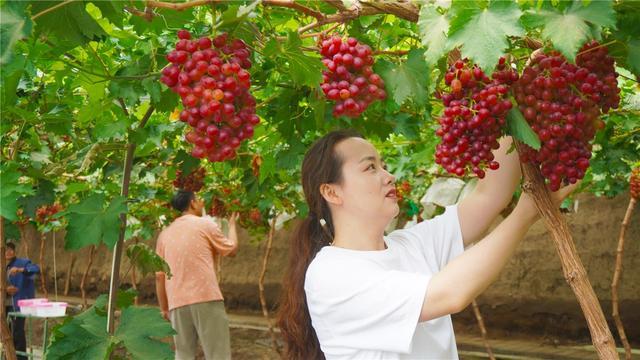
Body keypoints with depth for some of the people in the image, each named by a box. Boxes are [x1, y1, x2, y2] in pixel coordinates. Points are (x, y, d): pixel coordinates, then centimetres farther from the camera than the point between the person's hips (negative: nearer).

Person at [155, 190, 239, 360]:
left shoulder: (165, 233, 15)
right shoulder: (205, 224, 2)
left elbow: (159, 276, 13)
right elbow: (232, 249, 15)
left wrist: (164, 308, 19)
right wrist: (232, 224, 31)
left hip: (178, 303, 5)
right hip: (206, 298, -5)